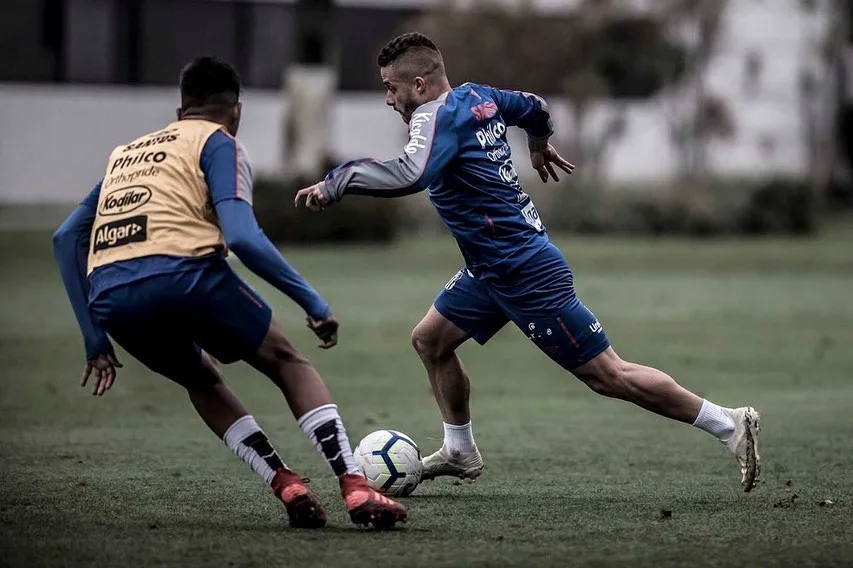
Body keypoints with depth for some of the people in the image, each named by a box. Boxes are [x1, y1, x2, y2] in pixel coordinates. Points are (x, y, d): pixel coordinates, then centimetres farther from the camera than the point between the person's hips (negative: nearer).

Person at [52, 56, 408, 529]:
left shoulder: (125, 153, 33)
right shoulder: (217, 142, 14)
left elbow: (66, 238, 28)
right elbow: (242, 236, -3)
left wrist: (94, 340, 27)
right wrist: (311, 300, 4)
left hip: (109, 295, 5)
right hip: (182, 273, -5)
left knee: (202, 379, 30)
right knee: (286, 361, 17)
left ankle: (288, 487, 12)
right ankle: (356, 490, 2)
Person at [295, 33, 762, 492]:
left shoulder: (437, 116, -21)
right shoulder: (476, 96, 5)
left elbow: (409, 176, -40)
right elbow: (534, 108, 23)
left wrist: (336, 182, -33)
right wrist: (539, 145, 44)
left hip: (525, 273, -10)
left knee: (606, 375, -5)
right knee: (430, 340, 13)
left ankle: (728, 425, 1)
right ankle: (460, 452, 25)